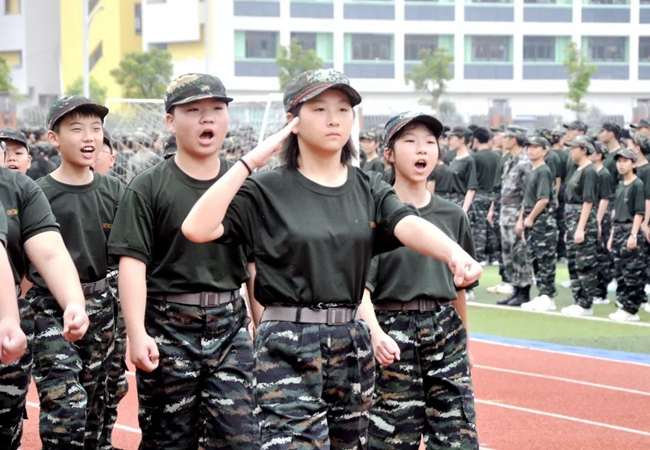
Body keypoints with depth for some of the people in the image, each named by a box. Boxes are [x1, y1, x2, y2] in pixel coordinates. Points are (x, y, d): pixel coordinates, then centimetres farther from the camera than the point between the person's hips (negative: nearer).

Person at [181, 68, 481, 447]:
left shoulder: (369, 188, 8)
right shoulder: (266, 190, -4)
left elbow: (411, 226, -12)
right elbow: (197, 229, -18)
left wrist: (454, 252, -34)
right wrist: (250, 161, -18)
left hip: (353, 344, 5)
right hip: (288, 347, -5)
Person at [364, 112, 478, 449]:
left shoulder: (452, 215, 9)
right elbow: (360, 285, -14)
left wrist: (462, 343, 22)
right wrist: (375, 332, -30)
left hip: (445, 330, 4)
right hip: (393, 331, -4)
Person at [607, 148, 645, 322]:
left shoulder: (637, 184, -8)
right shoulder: (620, 186, 16)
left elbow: (639, 212, -13)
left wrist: (634, 235, -18)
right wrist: (612, 234, 18)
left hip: (630, 230, -8)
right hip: (618, 230, 8)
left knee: (632, 272, -6)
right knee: (620, 271, 9)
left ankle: (631, 310, -5)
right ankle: (623, 305, 14)